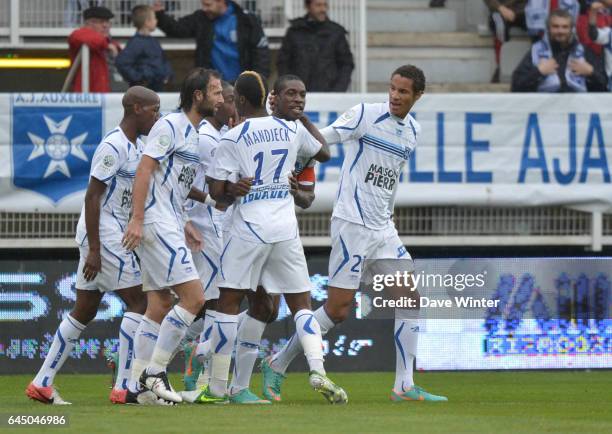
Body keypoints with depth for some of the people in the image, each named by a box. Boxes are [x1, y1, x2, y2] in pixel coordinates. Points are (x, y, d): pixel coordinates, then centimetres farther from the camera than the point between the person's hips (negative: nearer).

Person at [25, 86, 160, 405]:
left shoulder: (137, 147, 14)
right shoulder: (114, 147, -16)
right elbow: (92, 196, -19)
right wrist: (94, 249, -21)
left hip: (112, 233, 10)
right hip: (103, 233, -10)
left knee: (84, 310, 12)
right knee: (138, 301, -9)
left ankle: (42, 384, 15)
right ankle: (124, 387, -11)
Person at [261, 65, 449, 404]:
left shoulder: (413, 131, 12)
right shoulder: (366, 114, -8)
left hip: (383, 228, 7)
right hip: (352, 224, -7)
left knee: (411, 299, -2)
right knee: (337, 309, -7)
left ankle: (404, 386, 1)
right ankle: (276, 366, 8)